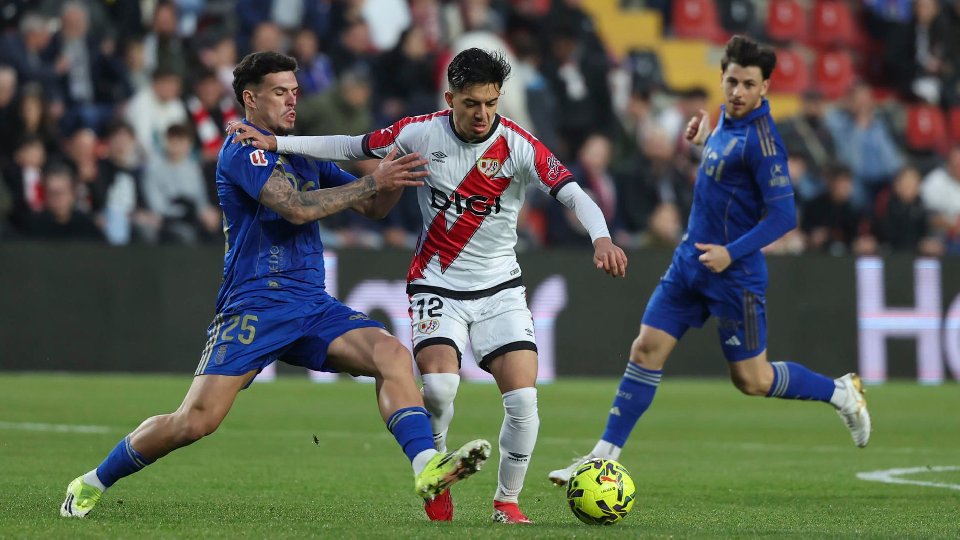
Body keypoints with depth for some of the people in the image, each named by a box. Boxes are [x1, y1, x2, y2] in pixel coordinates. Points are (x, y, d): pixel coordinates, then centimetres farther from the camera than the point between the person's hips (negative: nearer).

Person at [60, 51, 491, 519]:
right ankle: (91, 484, 7)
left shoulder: (304, 154, 18)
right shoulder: (242, 150, -5)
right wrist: (373, 182, -17)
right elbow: (297, 208, -19)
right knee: (196, 421, -13)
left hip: (312, 305, 7)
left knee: (393, 354, -19)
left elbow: (373, 207, 20)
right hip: (255, 303, -7)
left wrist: (394, 177, -2)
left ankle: (427, 467, -32)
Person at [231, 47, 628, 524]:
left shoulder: (518, 146, -14)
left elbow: (573, 193, -23)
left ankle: (507, 500, 10)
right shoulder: (422, 133, -9)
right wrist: (277, 143, -2)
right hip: (437, 284, 0)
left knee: (523, 398, -13)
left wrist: (601, 237, -43)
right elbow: (352, 148, 3)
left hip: (500, 288, 0)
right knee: (440, 384, -24)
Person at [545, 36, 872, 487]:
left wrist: (731, 253, -28)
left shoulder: (760, 139, -20)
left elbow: (784, 215, -22)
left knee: (751, 380, 3)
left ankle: (841, 392, 25)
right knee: (646, 349, 1)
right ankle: (606, 455, 4)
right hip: (690, 260, 8)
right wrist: (706, 140, 11)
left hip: (733, 273, -8)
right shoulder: (727, 119, 5)